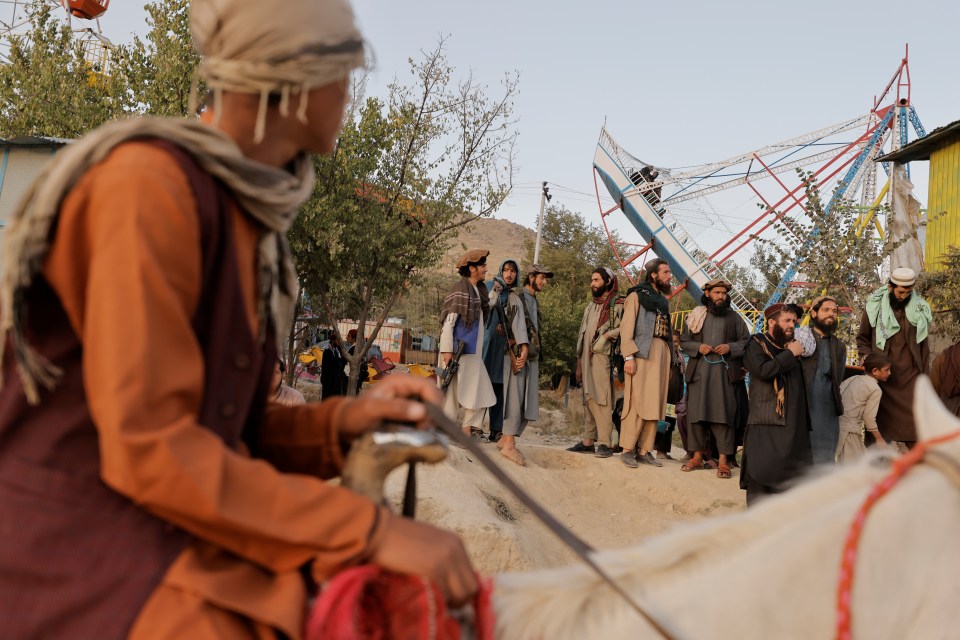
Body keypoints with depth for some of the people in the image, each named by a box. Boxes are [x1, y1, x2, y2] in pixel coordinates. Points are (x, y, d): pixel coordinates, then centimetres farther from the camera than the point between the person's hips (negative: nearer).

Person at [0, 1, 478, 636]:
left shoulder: (251, 209, 8)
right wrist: (371, 529, -23)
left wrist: (338, 422, -5)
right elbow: (147, 446, -23)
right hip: (82, 542, -8)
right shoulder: (151, 184, -18)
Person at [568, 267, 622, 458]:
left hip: (603, 357, -7)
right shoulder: (590, 306, 23)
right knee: (589, 399, 7)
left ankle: (605, 443, -13)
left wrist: (607, 335, -19)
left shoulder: (618, 305, 0)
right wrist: (579, 363, 18)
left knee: (602, 399, -13)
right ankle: (588, 441, 10)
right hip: (587, 358, 7)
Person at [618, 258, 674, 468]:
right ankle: (627, 450, -5)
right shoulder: (637, 295, 2)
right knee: (637, 402, -9)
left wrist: (668, 361, 10)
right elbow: (626, 327, -6)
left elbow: (667, 331, 18)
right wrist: (629, 356, -16)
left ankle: (644, 451, 6)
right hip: (642, 353, -7)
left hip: (661, 354, 7)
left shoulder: (663, 300, 22)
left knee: (655, 404, 3)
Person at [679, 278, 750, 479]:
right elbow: (683, 341, 11)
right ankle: (697, 456, 11)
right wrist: (698, 347, -8)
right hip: (699, 371, 1)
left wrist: (730, 347, -9)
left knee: (723, 414, -6)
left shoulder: (734, 317, 9)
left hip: (724, 372, -1)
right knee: (695, 413, 2)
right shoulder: (696, 316, 10)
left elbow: (746, 341, 9)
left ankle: (723, 460, -2)